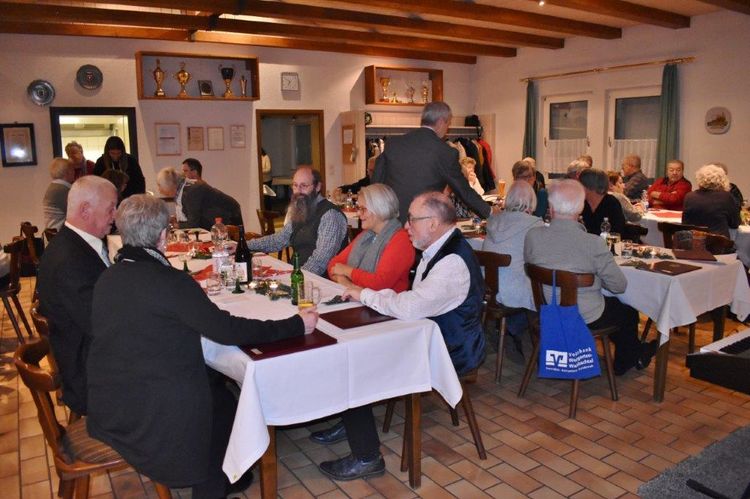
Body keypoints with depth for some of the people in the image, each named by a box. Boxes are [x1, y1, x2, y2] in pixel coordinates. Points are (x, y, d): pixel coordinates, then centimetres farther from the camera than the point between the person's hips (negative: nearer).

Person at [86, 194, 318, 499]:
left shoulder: (106, 279, 0)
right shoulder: (170, 280, -21)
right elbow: (228, 331, -18)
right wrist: (296, 324, -10)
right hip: (155, 415, -7)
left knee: (211, 379, 23)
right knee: (222, 396, 20)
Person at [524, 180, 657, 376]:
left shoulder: (532, 236, -16)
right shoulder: (594, 244, -25)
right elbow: (619, 286, -14)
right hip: (586, 319, -4)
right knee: (628, 311, 27)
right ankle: (631, 358, 51)